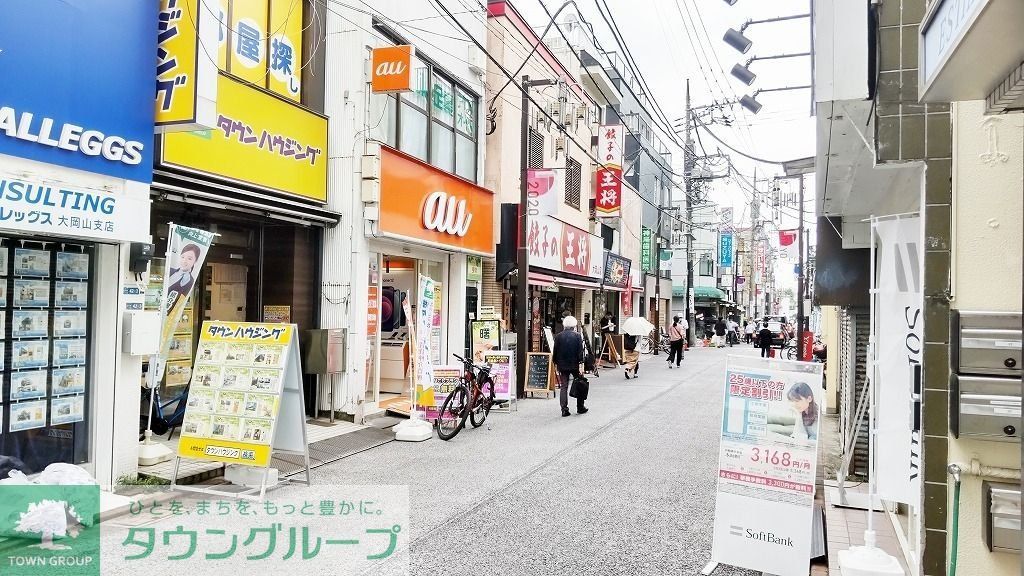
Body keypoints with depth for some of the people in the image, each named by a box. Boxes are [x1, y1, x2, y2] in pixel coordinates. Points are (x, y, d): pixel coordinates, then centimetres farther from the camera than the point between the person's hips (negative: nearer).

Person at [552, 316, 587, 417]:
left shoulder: (558, 336, 1)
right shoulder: (577, 336, -5)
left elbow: (555, 351, 4)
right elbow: (580, 351, -9)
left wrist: (555, 363, 13)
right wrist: (581, 363, -7)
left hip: (562, 365, 2)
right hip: (575, 364, -1)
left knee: (563, 387, 4)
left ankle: (564, 409, 0)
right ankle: (580, 407, 19)